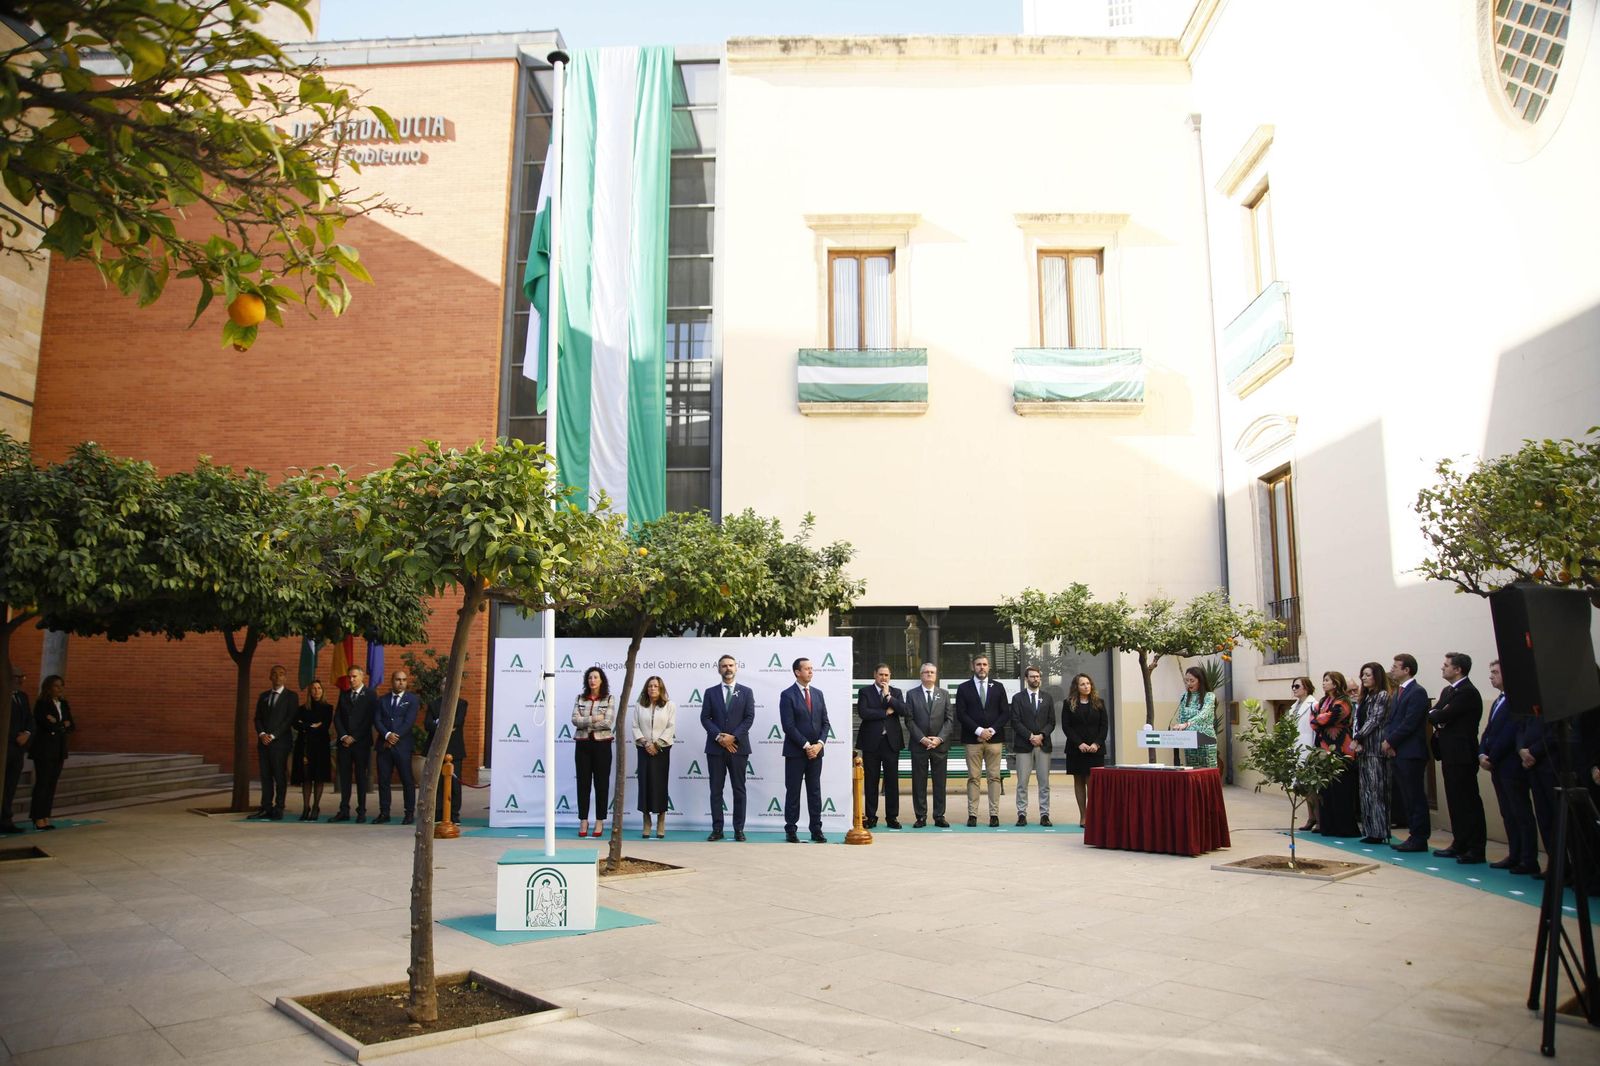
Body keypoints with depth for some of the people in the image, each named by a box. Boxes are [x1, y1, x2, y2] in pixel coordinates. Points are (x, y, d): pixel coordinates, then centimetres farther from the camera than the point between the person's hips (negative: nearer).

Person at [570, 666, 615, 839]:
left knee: (601, 782, 2)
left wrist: (585, 724, -9)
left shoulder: (609, 700, 1)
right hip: (583, 744, 2)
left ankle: (600, 821, 9)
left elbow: (608, 722, -11)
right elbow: (575, 720, -4)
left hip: (602, 744, -2)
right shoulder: (580, 699, 8)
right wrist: (594, 719, -16)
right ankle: (583, 821, 11)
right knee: (583, 782, 4)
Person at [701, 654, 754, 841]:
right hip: (715, 748, 1)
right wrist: (719, 737, -12)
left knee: (739, 789, 2)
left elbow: (749, 718, -2)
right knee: (716, 790, 3)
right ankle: (717, 829, 8)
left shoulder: (746, 692, 7)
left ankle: (739, 829, 7)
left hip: (738, 747, -1)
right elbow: (705, 718, 1)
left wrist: (733, 737, -13)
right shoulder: (711, 692, 9)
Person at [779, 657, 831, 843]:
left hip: (815, 751, 5)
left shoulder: (818, 693, 11)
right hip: (795, 751, -5)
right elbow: (788, 726, -12)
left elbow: (825, 722, 9)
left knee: (815, 792, 6)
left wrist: (819, 744, -6)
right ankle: (791, 830, 9)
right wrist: (806, 745, -14)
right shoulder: (787, 695, -6)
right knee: (793, 792, 2)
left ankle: (816, 830, 10)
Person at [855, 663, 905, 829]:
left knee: (892, 780, 3)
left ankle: (892, 817, 10)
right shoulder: (865, 691, 3)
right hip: (871, 741, -2)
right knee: (871, 781, 3)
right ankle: (871, 817, 10)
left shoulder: (896, 692, 10)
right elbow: (863, 712, -12)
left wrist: (888, 696, -10)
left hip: (891, 741, 2)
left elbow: (904, 711, -6)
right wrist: (885, 712, -9)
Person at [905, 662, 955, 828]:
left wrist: (940, 738, -9)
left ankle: (939, 816, 10)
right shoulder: (912, 694, 5)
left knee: (940, 782, 4)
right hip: (919, 745, -1)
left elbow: (949, 719, 4)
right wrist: (922, 739, -11)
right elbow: (909, 720, 0)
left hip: (940, 744, 1)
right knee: (919, 782, 1)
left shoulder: (944, 694, 10)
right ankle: (921, 817, 7)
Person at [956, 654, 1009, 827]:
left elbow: (1005, 712, 6)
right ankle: (972, 814, 2)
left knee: (994, 777, 1)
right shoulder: (964, 688, 5)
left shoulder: (997, 687, 11)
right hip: (973, 739, -1)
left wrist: (992, 730, -7)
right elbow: (961, 713, -2)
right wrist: (979, 730, -12)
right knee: (973, 778, -1)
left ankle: (994, 814, 5)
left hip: (994, 738, 1)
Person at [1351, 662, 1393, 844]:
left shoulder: (1382, 696, -7)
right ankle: (1370, 830, 14)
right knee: (1366, 790, 9)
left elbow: (1374, 720, -13)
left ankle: (1379, 833, -1)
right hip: (1363, 749, 8)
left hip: (1376, 748, -8)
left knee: (1376, 790, -6)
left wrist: (1358, 738, -11)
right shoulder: (1365, 697, 17)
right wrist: (1358, 743, 0)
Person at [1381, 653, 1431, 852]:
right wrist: (1387, 740, -1)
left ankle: (1419, 839, 2)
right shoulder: (1397, 693, 16)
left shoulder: (1417, 692, -11)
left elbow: (1409, 723, -18)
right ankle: (1414, 835, 18)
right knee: (1406, 797, 12)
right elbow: (1390, 721, 16)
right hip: (1397, 752, 9)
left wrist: (1390, 742, -11)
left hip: (1411, 753, -9)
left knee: (1415, 797, -3)